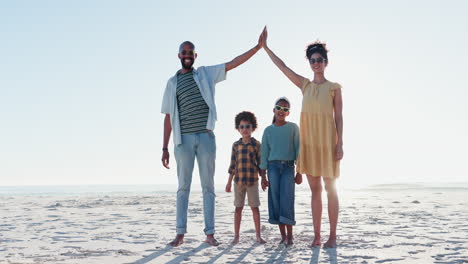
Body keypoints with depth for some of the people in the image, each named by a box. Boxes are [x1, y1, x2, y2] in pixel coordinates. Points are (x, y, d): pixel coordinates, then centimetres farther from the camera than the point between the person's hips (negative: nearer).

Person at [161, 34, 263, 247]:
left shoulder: (206, 74, 10)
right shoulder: (172, 83, 10)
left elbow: (233, 63, 3)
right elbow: (168, 117, 8)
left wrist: (258, 46, -6)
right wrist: (165, 148, 4)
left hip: (205, 137, 0)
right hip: (183, 140, 0)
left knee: (208, 186, 3)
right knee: (183, 187, 3)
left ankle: (210, 233, 8)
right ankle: (180, 233, 7)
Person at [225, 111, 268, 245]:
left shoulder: (256, 144, 0)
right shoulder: (236, 145, 6)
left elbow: (260, 163, 1)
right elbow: (233, 164, 8)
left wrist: (263, 180, -1)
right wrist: (229, 181, 7)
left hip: (252, 181, -2)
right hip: (238, 181, 2)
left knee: (255, 207, 3)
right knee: (238, 208, 6)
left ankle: (258, 235, 12)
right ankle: (236, 236, 13)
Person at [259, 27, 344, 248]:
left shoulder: (334, 87, 2)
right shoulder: (305, 85, 11)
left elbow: (339, 117, -2)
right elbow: (282, 66, 9)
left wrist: (340, 144, -9)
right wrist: (264, 47, 5)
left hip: (327, 141, -4)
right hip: (309, 142, 4)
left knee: (330, 189, 1)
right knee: (315, 190, 6)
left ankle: (332, 236, 7)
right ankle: (317, 235, 10)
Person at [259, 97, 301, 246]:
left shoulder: (293, 128, 5)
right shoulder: (268, 130, 9)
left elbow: (298, 150, 4)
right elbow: (264, 153, 9)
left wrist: (299, 172, -2)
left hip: (288, 167, -2)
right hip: (273, 166, 2)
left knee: (287, 200, -10)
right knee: (275, 200, -2)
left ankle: (289, 235, -2)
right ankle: (283, 235, 6)